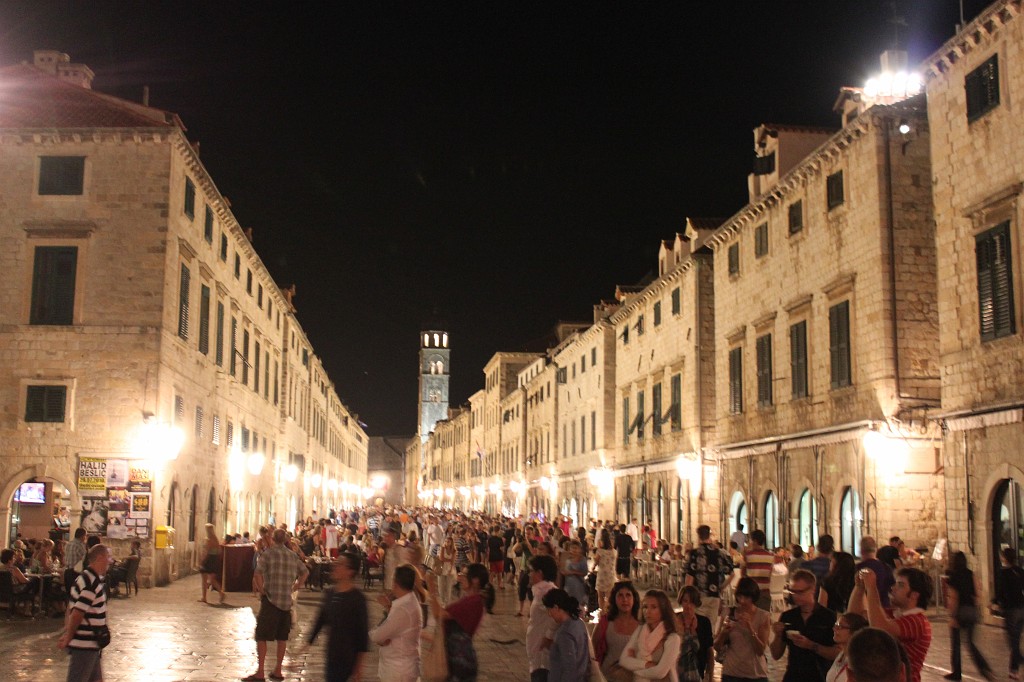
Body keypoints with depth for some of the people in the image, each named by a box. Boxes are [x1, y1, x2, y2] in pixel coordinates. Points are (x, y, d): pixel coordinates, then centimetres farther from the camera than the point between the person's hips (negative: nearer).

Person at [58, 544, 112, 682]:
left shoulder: (86, 578, 10)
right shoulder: (92, 584, -22)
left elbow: (71, 609, 12)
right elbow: (77, 614, -23)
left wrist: (66, 633, 9)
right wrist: (68, 638, -12)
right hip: (85, 645, -10)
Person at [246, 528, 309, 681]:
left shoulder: (268, 553, -6)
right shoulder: (293, 555, 11)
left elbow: (258, 574, -17)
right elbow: (305, 572, 19)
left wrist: (261, 591, -5)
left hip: (271, 600, -5)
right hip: (287, 601, 5)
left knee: (262, 636, 0)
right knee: (282, 637, 13)